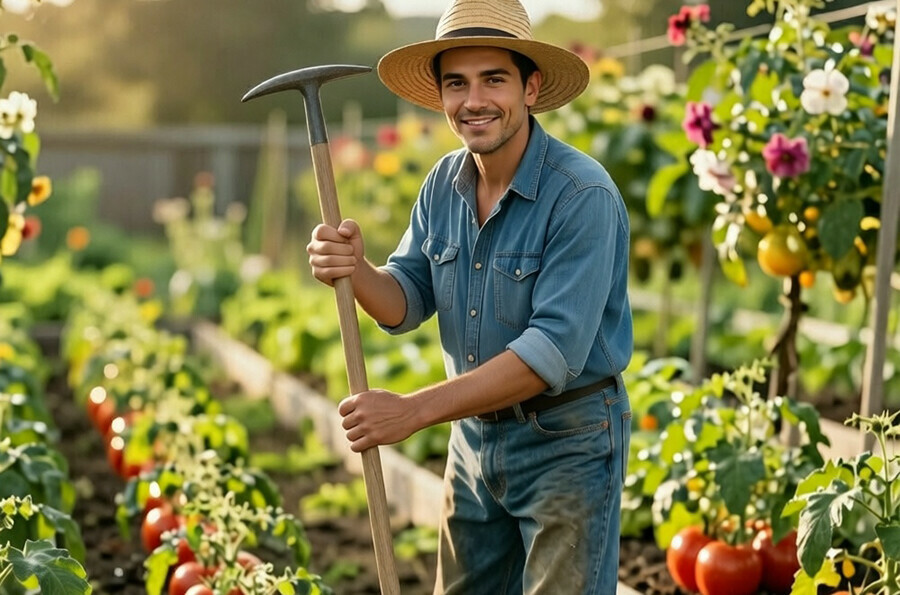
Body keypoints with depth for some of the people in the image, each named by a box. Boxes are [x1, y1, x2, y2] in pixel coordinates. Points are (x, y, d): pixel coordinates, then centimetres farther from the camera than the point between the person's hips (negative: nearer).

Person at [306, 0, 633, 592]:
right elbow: (407, 304, 3)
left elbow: (554, 350, -28)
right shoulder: (443, 184, 0)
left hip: (567, 443, -6)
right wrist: (356, 272, -21)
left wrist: (414, 410, -29)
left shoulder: (583, 195, -22)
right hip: (474, 433, 7)